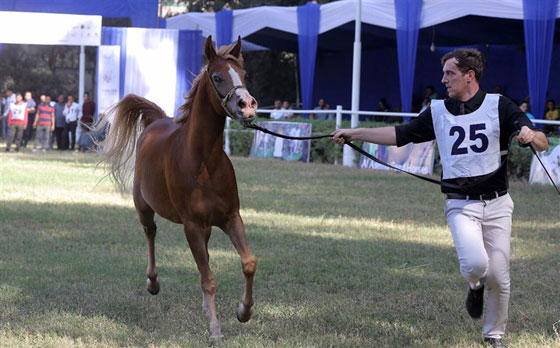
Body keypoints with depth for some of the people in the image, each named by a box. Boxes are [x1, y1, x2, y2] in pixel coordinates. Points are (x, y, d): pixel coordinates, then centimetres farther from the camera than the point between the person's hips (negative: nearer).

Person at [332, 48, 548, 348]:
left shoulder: (498, 105, 0)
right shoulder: (438, 112, 8)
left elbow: (542, 144, -6)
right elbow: (399, 135, 12)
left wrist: (531, 135, -30)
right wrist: (354, 133, 7)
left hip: (497, 203, 0)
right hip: (461, 205, 0)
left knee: (499, 276, -1)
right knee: (475, 263, -24)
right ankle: (474, 285, 13)